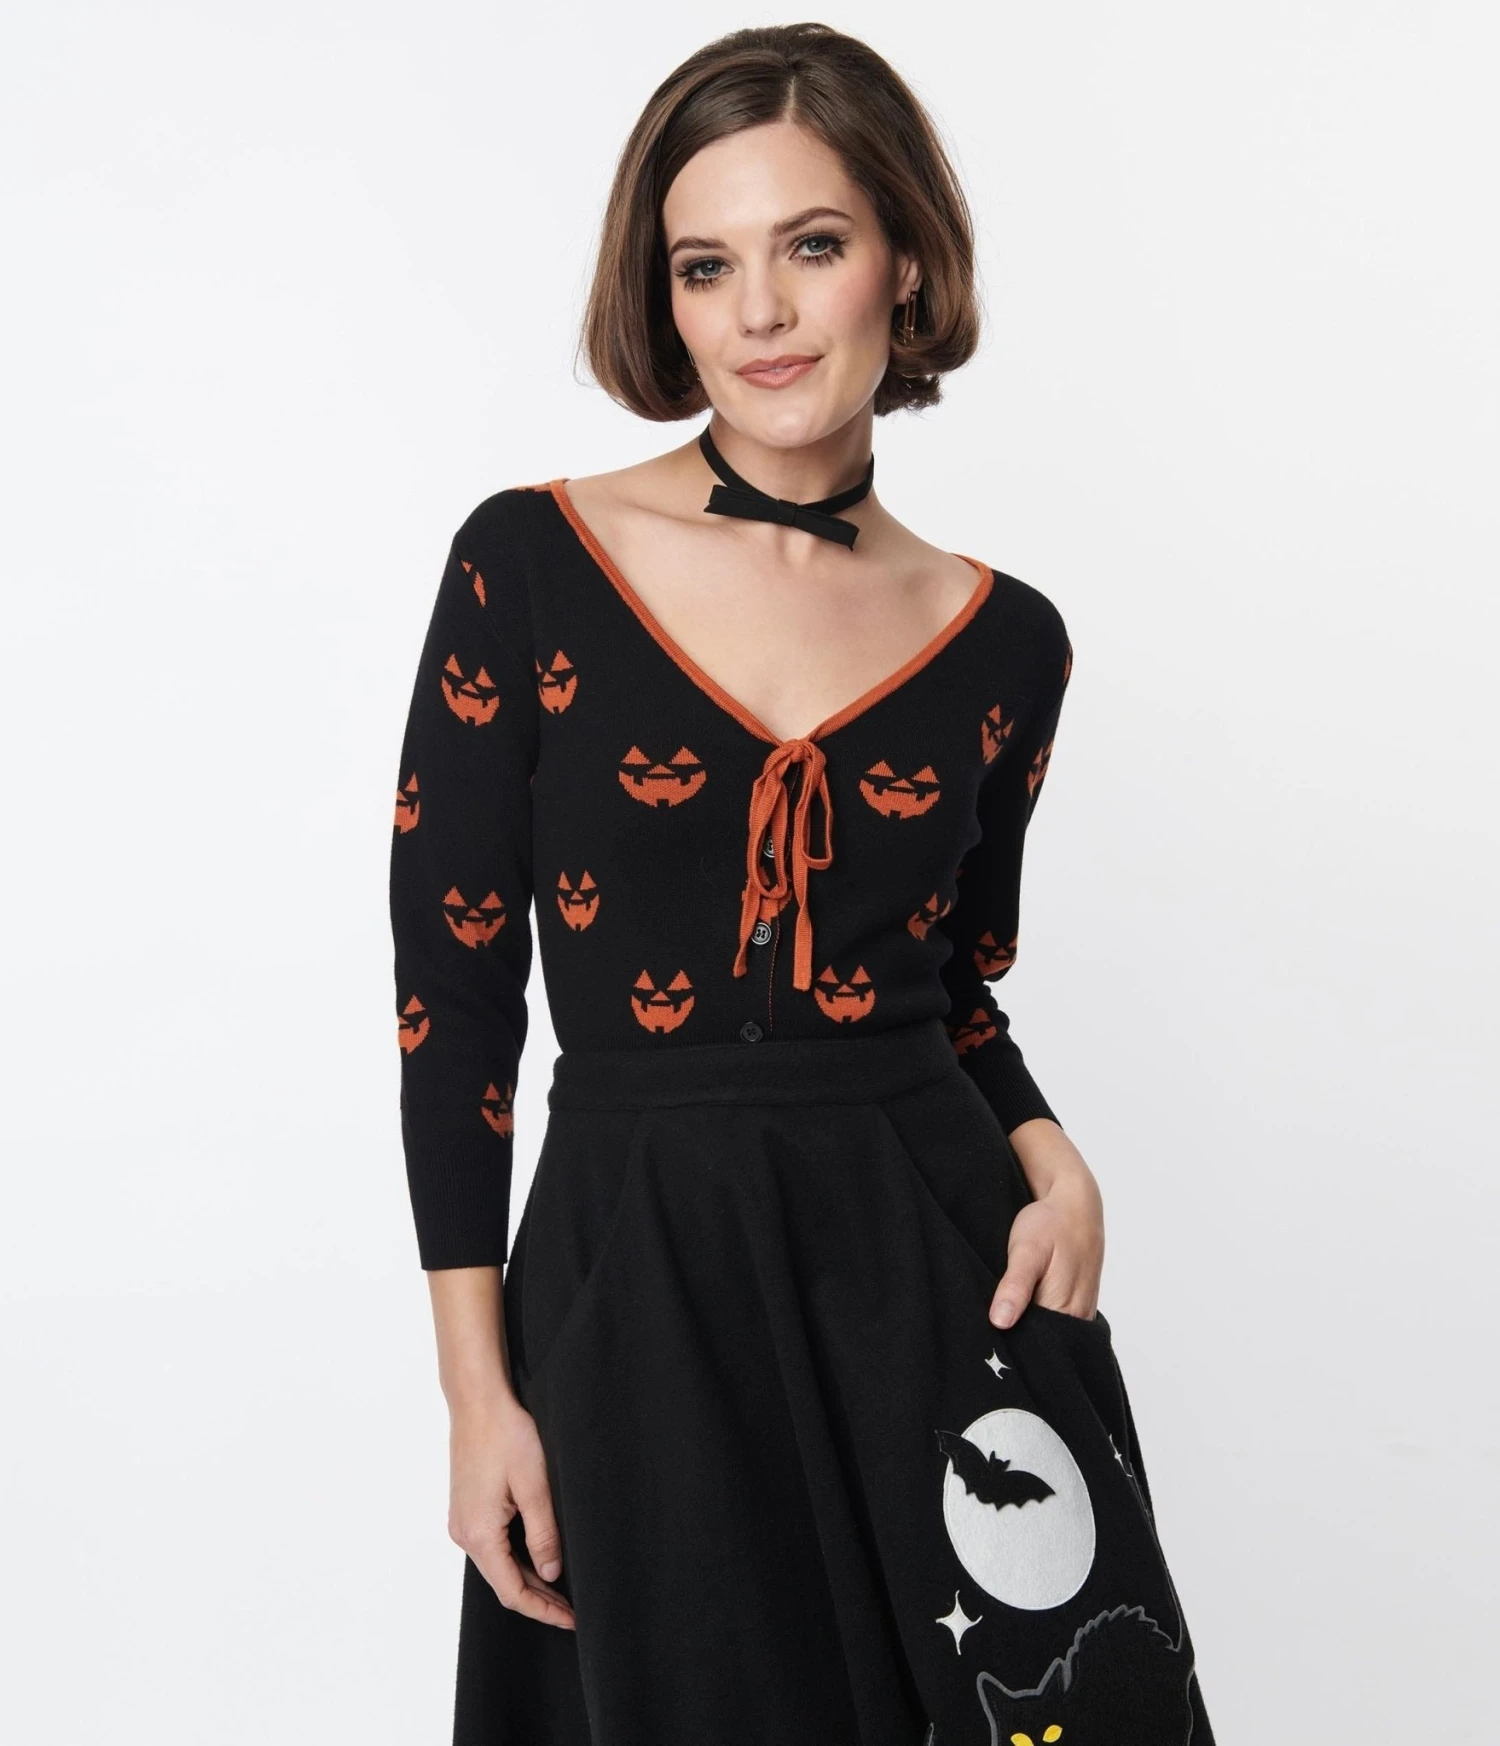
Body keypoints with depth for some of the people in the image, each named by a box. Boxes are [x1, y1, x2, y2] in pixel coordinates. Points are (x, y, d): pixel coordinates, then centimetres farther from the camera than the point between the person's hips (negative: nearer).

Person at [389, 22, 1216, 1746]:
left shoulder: (1002, 639, 3)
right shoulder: (529, 564, -5)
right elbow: (452, 990, -4)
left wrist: (1050, 1160, -6)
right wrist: (477, 1386, -5)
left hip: (940, 1267, 2)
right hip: (635, 1276, -1)